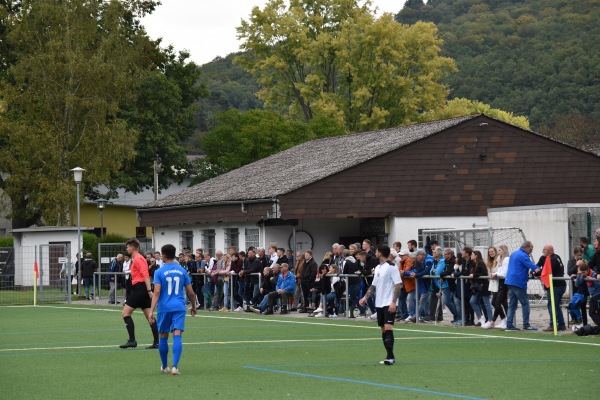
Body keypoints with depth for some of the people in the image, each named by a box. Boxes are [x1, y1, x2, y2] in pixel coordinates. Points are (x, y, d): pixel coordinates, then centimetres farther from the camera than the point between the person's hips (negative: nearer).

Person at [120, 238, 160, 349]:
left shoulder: (138, 259, -10)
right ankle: (156, 342, 1)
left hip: (139, 288, -10)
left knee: (125, 313, -6)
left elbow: (145, 275, -19)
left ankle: (132, 340, -10)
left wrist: (149, 290, -26)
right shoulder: (136, 258, 21)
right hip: (144, 290, 10)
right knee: (149, 316, 5)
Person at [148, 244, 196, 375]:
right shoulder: (182, 271, 6)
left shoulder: (159, 272, -3)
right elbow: (191, 292, 8)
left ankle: (164, 367, 26)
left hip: (164, 308, -1)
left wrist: (151, 311, -14)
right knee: (177, 336, -6)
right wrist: (193, 307, 24)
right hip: (179, 308, 1)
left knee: (163, 337, 13)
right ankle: (175, 366, -21)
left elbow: (157, 292, -12)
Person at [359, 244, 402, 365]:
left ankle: (390, 356, -17)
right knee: (383, 330, 7)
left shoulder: (391, 267, -10)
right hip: (379, 304, 8)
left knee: (388, 328, -16)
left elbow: (398, 285, -14)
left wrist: (393, 302, -20)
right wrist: (365, 297, 8)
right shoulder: (378, 268, 15)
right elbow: (373, 285, 21)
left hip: (389, 304, -8)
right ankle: (389, 356, 11)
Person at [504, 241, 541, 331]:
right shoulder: (523, 256, -12)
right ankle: (526, 325, -3)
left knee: (512, 304, 9)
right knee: (525, 303, -3)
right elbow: (532, 266, -16)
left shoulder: (514, 254, 19)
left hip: (510, 281, 9)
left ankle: (509, 325, 5)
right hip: (518, 283, -9)